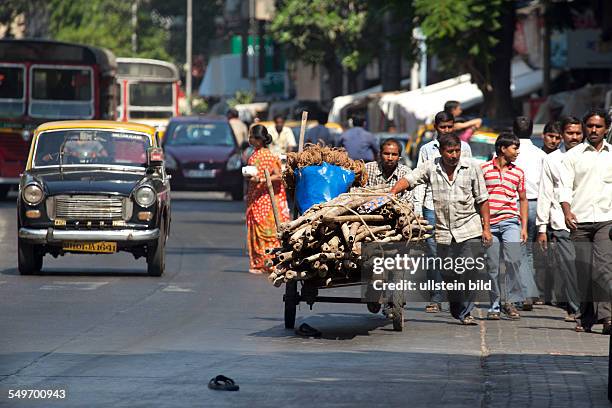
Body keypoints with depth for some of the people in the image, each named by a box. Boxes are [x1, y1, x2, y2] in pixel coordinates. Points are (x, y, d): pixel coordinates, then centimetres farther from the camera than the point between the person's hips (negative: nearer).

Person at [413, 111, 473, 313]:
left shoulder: (463, 147, 10)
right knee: (433, 252, -3)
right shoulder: (427, 149, 10)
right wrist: (417, 210, 1)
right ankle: (436, 298, 1)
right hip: (433, 207, 0)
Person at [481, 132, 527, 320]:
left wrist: (524, 227, 12)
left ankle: (510, 300, -9)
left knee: (513, 259, -20)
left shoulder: (518, 173, 12)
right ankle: (494, 306, 10)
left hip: (510, 222, 1)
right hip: (489, 225, -1)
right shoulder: (484, 169, 4)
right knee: (492, 267, 2)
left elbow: (522, 199, 18)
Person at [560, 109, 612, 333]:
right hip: (580, 221, 1)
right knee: (583, 270, 2)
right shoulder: (573, 155, 11)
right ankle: (585, 317, 10)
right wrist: (567, 212, -10)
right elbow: (565, 186, 5)